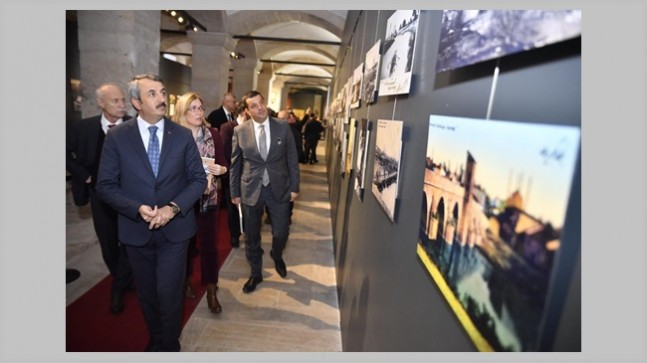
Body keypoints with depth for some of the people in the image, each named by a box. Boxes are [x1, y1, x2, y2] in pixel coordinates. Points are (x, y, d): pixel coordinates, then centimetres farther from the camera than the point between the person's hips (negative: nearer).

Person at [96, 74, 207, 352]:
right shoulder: (117, 137, -5)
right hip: (136, 230, 1)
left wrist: (174, 207, -17)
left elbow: (198, 179, -2)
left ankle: (169, 345, 29)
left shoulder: (183, 135, -3)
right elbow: (105, 185, -3)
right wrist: (137, 209, -19)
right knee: (147, 294, 19)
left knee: (169, 293, 3)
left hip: (175, 228, -1)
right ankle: (155, 340, 44)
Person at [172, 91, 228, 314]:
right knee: (185, 241, 16)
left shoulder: (213, 134, -2)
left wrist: (221, 169, -21)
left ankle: (211, 290, 19)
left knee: (208, 243, 6)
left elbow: (223, 163, 0)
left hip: (208, 196, 1)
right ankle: (185, 281, 38)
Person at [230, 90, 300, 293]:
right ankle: (256, 274, 34)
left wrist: (294, 187, -1)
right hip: (251, 190, 1)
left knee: (281, 233, 6)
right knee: (252, 236, 12)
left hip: (279, 188, 0)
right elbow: (235, 164, 3)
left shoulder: (283, 127, -3)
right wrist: (235, 192, 4)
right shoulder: (240, 131, -3)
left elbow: (292, 159, 1)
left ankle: (277, 256, 42)